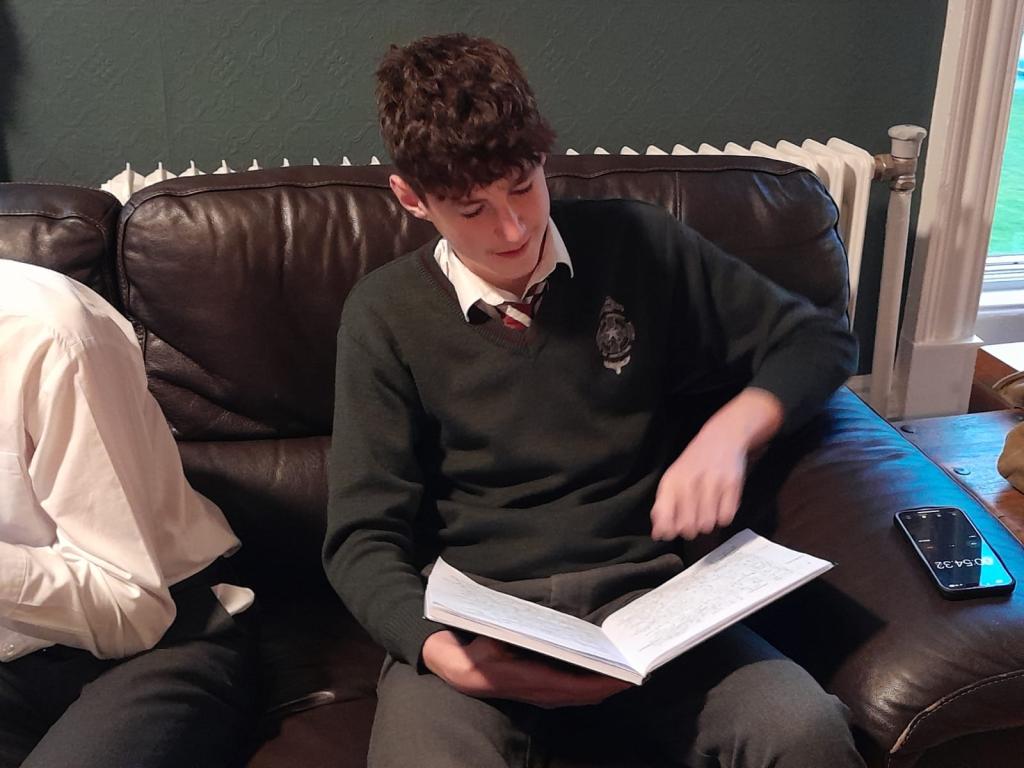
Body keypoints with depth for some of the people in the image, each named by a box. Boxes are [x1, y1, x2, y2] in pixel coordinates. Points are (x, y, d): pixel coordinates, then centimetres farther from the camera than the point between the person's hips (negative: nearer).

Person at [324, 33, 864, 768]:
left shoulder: (635, 244, 3)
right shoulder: (386, 315, 0)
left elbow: (819, 340, 9)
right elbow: (364, 539, -1)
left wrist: (730, 431, -12)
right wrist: (442, 651, -21)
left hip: (638, 589, 2)